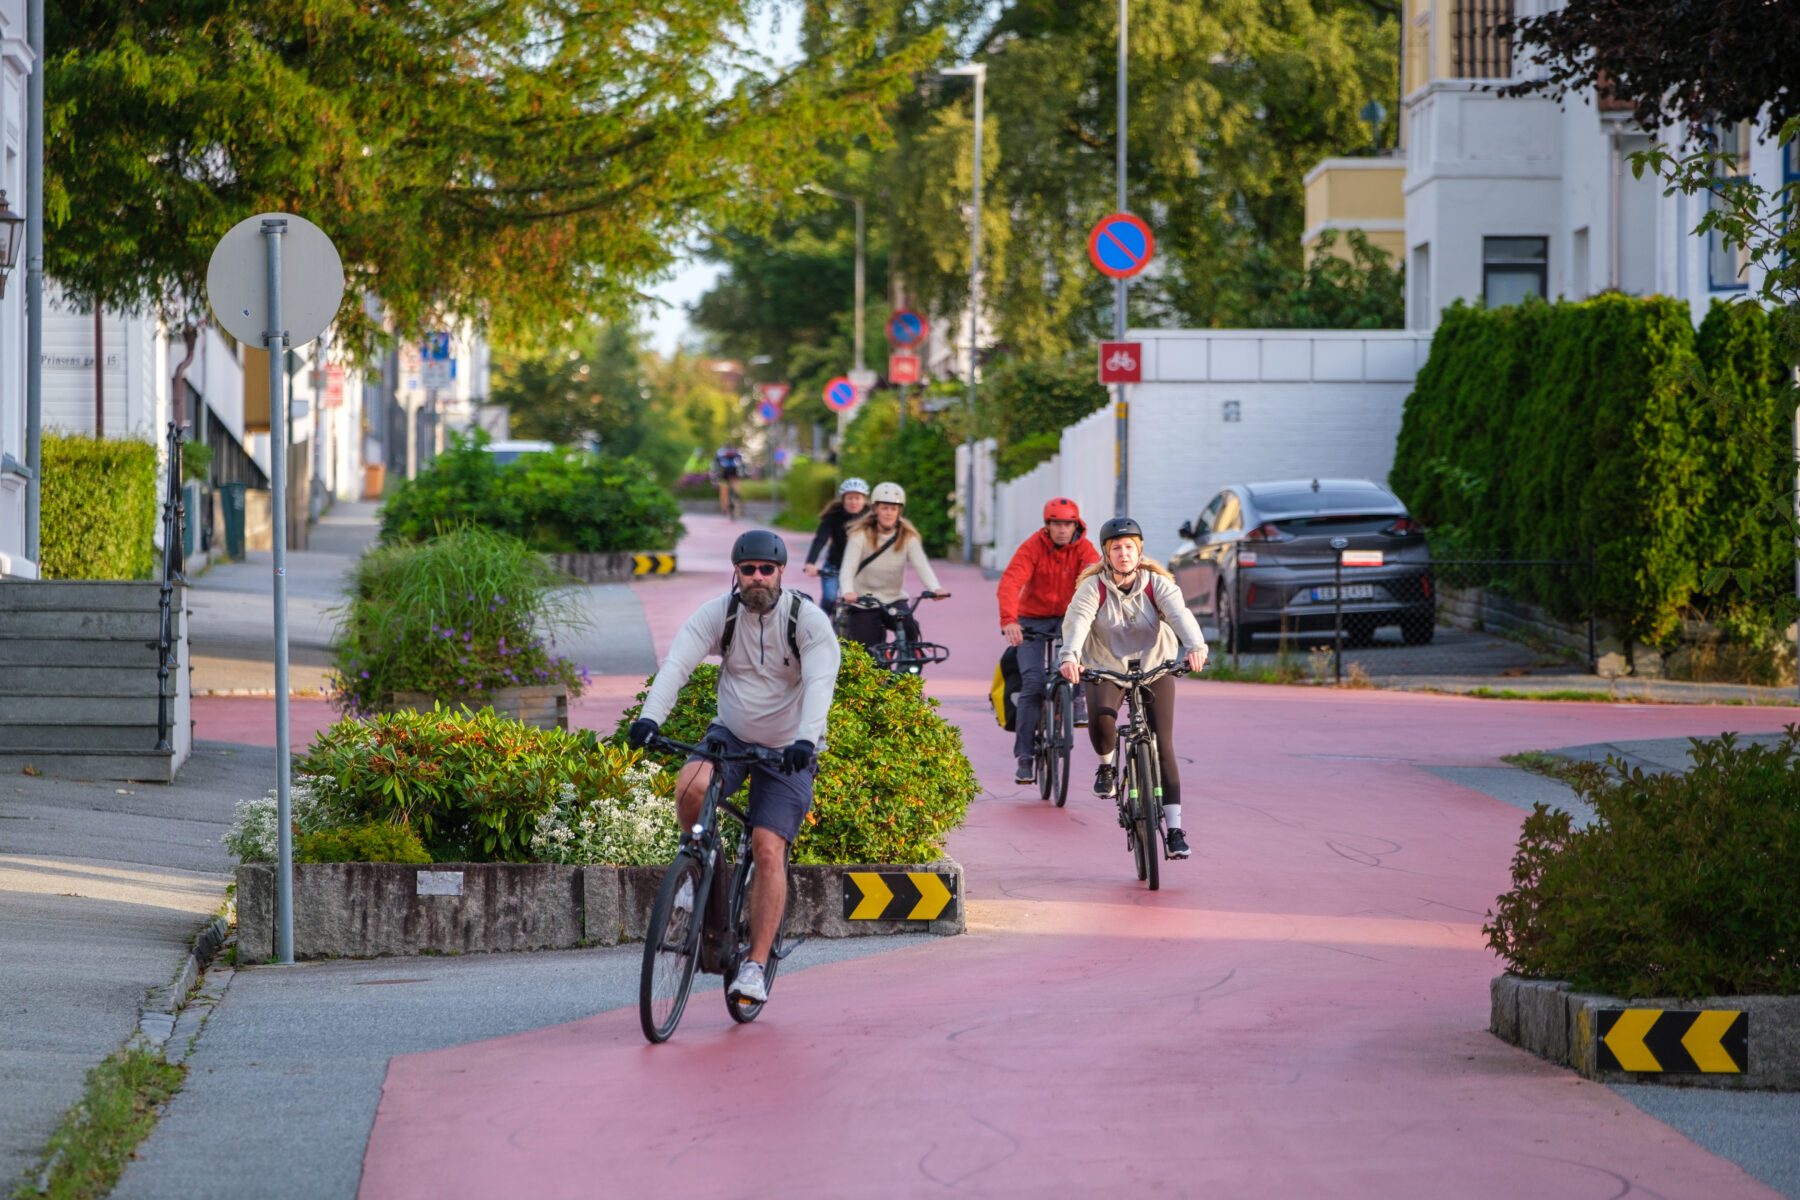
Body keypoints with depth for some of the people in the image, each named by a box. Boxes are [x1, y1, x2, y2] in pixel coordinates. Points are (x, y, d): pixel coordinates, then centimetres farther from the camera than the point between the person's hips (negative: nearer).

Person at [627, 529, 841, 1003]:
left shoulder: (808, 620, -16)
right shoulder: (718, 614, -10)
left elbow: (820, 683, -28)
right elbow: (677, 663, -22)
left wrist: (806, 739, -46)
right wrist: (650, 718, -39)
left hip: (787, 750, -2)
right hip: (731, 734, 2)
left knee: (769, 850, -14)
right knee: (691, 785, -31)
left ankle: (756, 965, -10)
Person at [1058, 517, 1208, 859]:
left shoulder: (1158, 585, -9)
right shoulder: (1093, 588, -10)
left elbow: (1180, 615, -26)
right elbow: (1077, 621, -26)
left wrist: (1195, 646, -47)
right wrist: (1070, 657, -47)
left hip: (1154, 669, 1)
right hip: (1106, 669, -1)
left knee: (1163, 746, -7)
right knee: (1101, 715, -33)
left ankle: (1174, 829, -3)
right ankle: (1106, 766, 0)